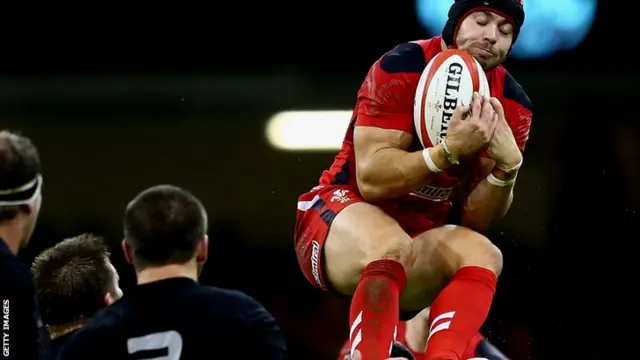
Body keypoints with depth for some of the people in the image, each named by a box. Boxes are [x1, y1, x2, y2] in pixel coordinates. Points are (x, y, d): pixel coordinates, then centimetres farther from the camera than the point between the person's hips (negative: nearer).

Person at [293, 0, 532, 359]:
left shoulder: (511, 105, 0)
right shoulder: (402, 69, -14)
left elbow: (477, 220, 0)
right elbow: (371, 180, -21)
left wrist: (508, 166, -19)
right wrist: (450, 150, -33)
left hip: (420, 236, 5)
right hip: (341, 211, -5)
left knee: (483, 256, -26)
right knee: (392, 247, -38)